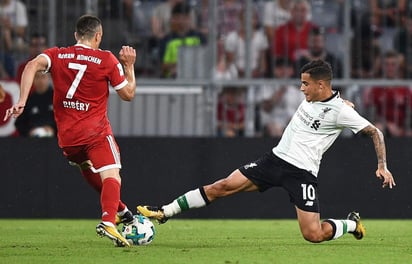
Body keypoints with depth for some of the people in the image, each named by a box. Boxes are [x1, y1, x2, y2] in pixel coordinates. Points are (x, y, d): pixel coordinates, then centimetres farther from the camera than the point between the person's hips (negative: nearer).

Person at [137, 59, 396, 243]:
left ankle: (351, 224, 18)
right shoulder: (312, 97, 4)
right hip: (276, 159, 6)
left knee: (314, 235, -14)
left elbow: (375, 132, -11)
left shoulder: (340, 111, -15)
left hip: (302, 172, -6)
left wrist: (382, 166, -17)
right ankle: (165, 212, -3)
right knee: (224, 186, -5)